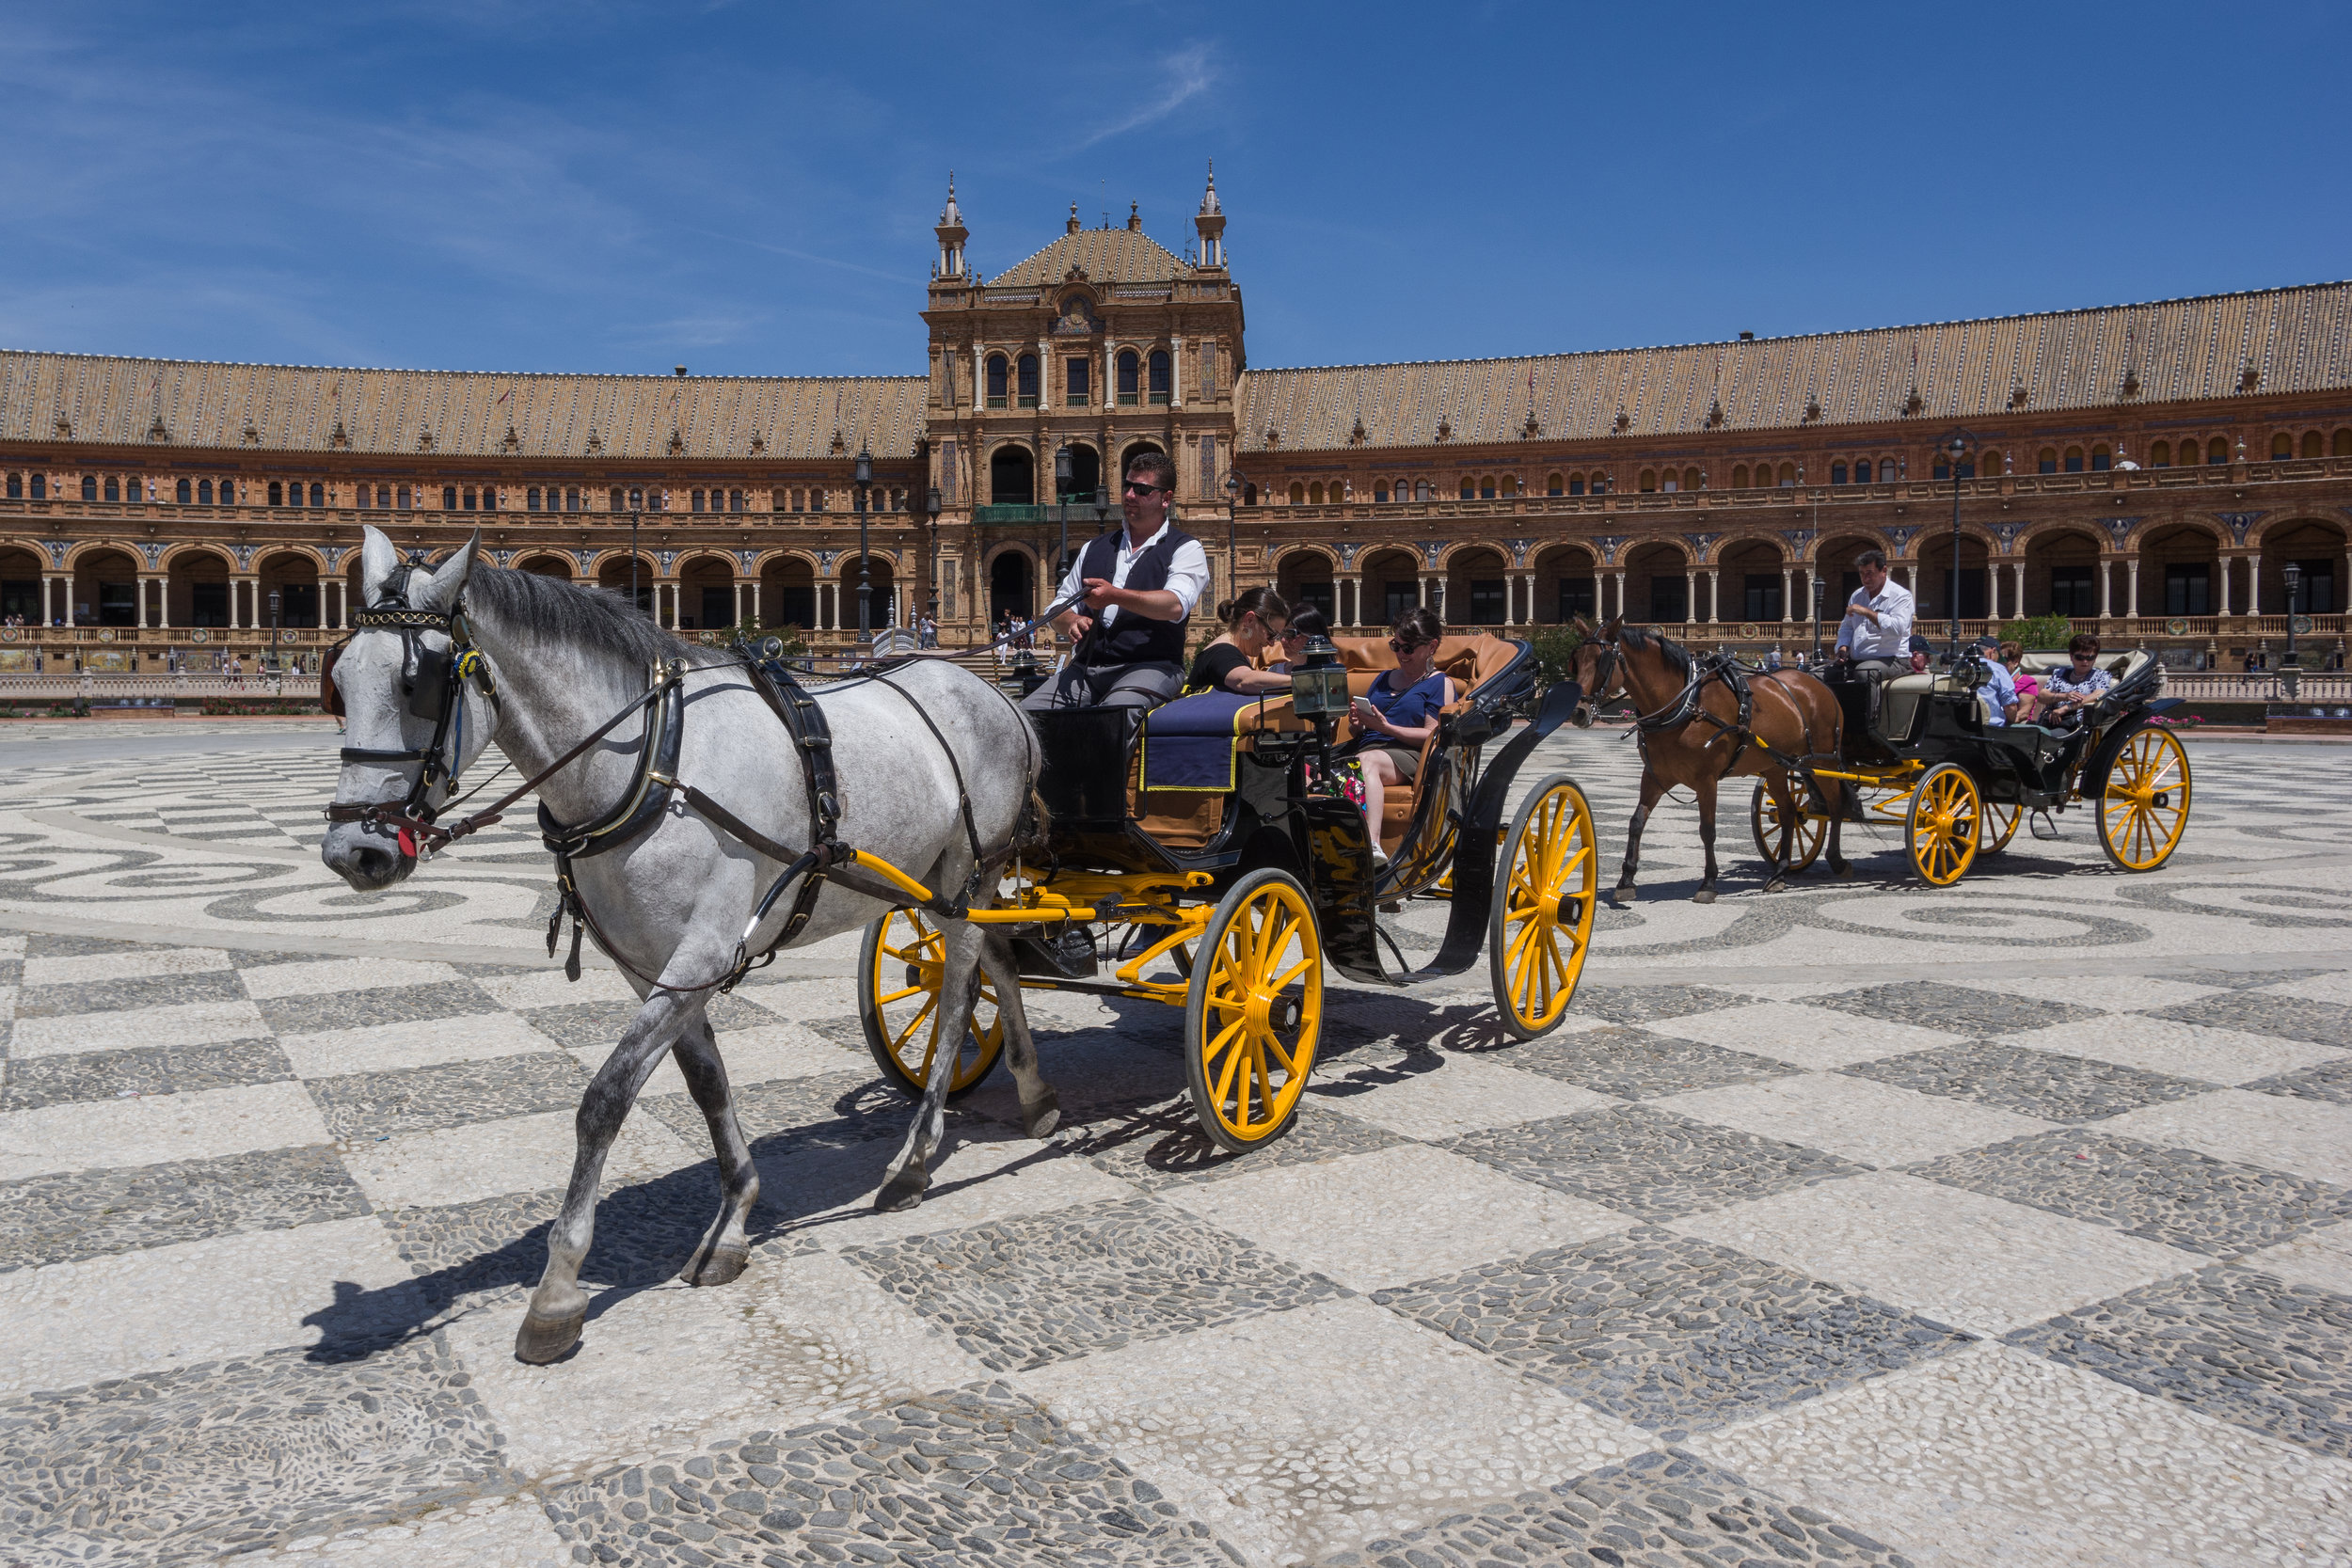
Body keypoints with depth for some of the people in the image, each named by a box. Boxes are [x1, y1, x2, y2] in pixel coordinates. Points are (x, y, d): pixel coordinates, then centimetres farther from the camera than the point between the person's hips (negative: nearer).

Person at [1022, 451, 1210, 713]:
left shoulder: (1186, 549, 6)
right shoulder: (1095, 549, 24)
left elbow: (1176, 605, -14)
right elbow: (1060, 608, 23)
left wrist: (1115, 596, -29)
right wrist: (1071, 621, -3)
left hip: (1150, 665, -5)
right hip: (1086, 667, 5)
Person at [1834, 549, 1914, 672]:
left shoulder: (1900, 595, -2)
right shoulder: (1857, 595, 20)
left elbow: (1898, 628, -19)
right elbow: (1846, 628, 27)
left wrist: (1867, 612, -16)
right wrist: (1843, 647, 5)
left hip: (1888, 660, -6)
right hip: (1856, 661, 6)